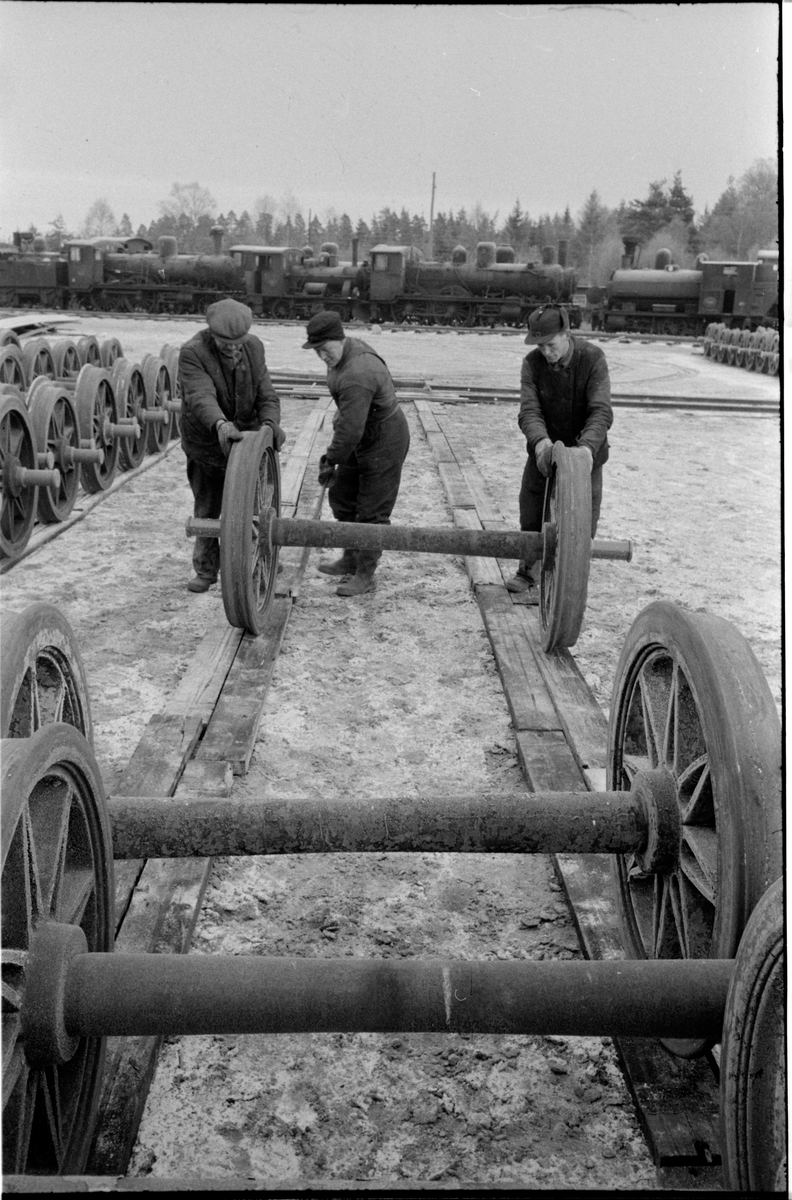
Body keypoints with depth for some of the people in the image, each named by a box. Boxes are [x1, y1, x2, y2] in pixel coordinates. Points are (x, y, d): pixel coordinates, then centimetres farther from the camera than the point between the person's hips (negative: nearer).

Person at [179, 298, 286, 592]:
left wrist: (270, 423, -33)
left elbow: (266, 394, -11)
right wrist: (220, 425, -58)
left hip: (245, 438, 2)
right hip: (206, 444, -2)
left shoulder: (254, 347, -8)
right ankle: (206, 570, 28)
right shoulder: (192, 353, -22)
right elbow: (201, 398, -38)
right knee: (206, 511, 11)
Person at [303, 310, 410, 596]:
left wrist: (331, 460, -19)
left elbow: (350, 430, -31)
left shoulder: (356, 377, -33)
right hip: (364, 438, 10)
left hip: (384, 444, -10)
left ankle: (365, 575, 15)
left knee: (372, 511, 1)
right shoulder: (349, 348, -2)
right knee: (342, 496, 17)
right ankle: (351, 559, 31)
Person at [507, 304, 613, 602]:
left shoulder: (592, 359, -20)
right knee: (531, 515, 11)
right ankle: (527, 573, 33)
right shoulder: (532, 363, -14)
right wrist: (540, 441, -46)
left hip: (584, 453, -2)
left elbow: (601, 412, -29)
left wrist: (587, 446, -48)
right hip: (544, 450, 2)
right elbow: (529, 410, -24)